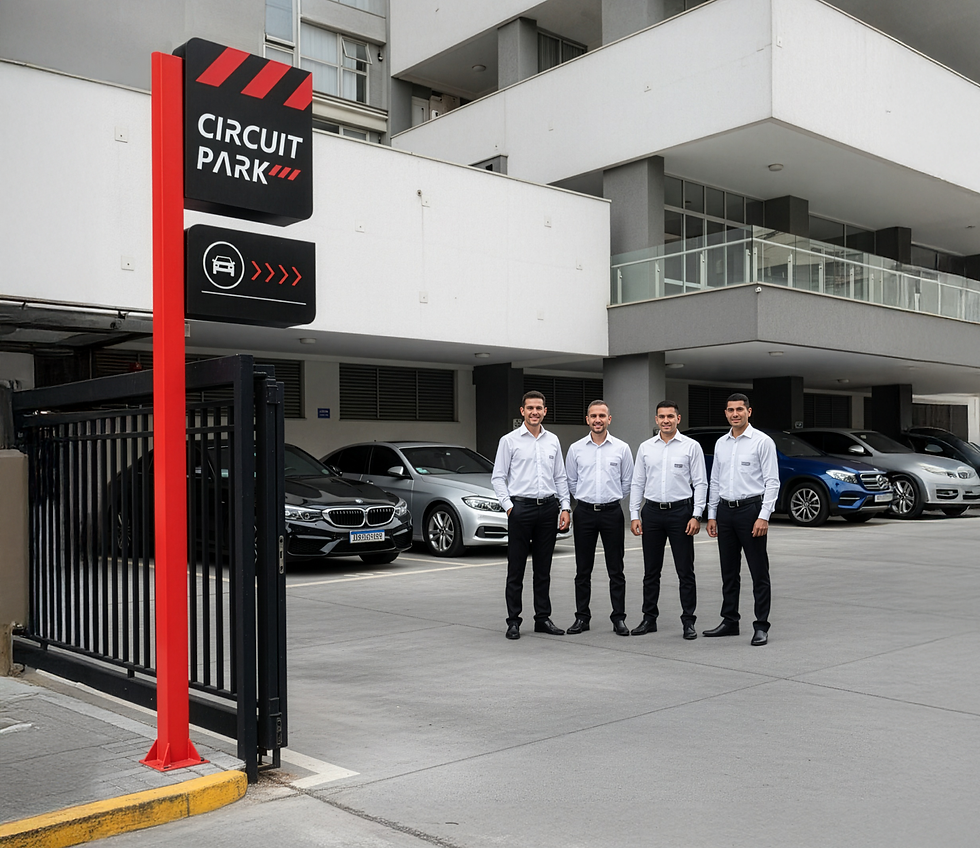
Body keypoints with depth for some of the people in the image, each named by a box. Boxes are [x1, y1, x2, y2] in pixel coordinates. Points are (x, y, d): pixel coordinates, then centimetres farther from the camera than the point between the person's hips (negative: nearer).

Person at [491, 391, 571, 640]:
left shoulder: (553, 441, 10)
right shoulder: (509, 440, -2)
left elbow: (560, 477, 13)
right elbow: (498, 477, -3)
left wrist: (565, 507, 4)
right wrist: (508, 506, -12)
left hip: (548, 508, 4)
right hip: (521, 507, -4)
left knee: (543, 570, 10)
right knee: (516, 570, 2)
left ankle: (543, 619, 17)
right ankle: (513, 621, 9)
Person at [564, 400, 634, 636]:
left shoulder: (621, 448, 1)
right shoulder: (576, 449, 3)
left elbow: (627, 482, 8)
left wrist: (611, 499, 10)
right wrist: (586, 499, 11)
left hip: (612, 512, -1)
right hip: (584, 512, 1)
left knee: (616, 570, 3)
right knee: (583, 570, 6)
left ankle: (618, 618, 10)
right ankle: (582, 617, 15)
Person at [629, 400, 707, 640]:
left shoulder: (691, 446, -2)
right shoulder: (645, 448, 7)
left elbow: (700, 483, -3)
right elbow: (637, 483, 8)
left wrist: (696, 515, -12)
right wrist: (634, 516, 1)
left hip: (680, 512, -3)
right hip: (652, 512, 3)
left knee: (685, 571, 1)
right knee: (651, 571, 10)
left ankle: (688, 621, 10)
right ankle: (649, 619, 19)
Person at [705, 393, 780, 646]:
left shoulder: (762, 442, -6)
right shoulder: (721, 444, 12)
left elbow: (772, 482, -10)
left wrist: (764, 516, -18)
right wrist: (712, 515, 11)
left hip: (751, 509, -6)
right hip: (725, 511, 6)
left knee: (759, 572, 0)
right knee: (729, 572, 12)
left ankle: (761, 627, 6)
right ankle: (729, 622, 22)